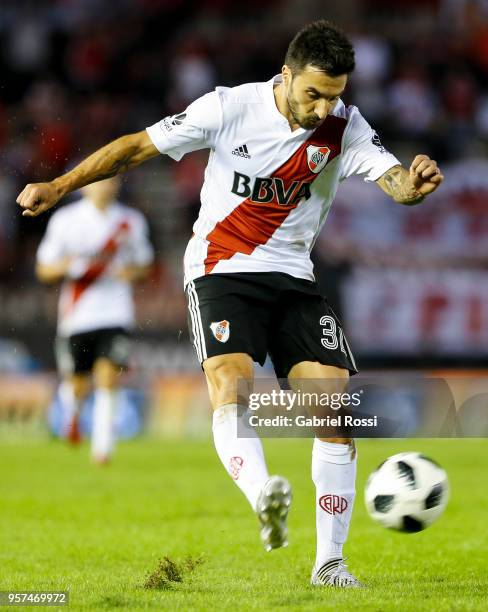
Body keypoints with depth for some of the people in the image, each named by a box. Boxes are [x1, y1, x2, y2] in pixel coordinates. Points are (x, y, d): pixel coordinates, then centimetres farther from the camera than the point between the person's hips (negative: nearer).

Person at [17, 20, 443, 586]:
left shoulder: (344, 128, -4)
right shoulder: (230, 108, -11)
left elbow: (396, 182, -17)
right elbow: (138, 147, -5)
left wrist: (415, 184, -42)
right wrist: (58, 187, -7)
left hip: (293, 278, 3)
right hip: (222, 269, -3)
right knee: (230, 385, -30)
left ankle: (329, 562, -2)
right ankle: (263, 495, -54)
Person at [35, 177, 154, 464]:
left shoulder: (132, 221, 5)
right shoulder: (65, 220, 0)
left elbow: (144, 264, 17)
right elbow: (44, 269, 3)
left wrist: (132, 271, -6)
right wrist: (69, 264, -18)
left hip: (116, 314, 0)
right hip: (76, 315, 0)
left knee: (108, 379, -15)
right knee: (78, 385, 8)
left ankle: (102, 446, -11)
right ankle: (71, 411, 42)